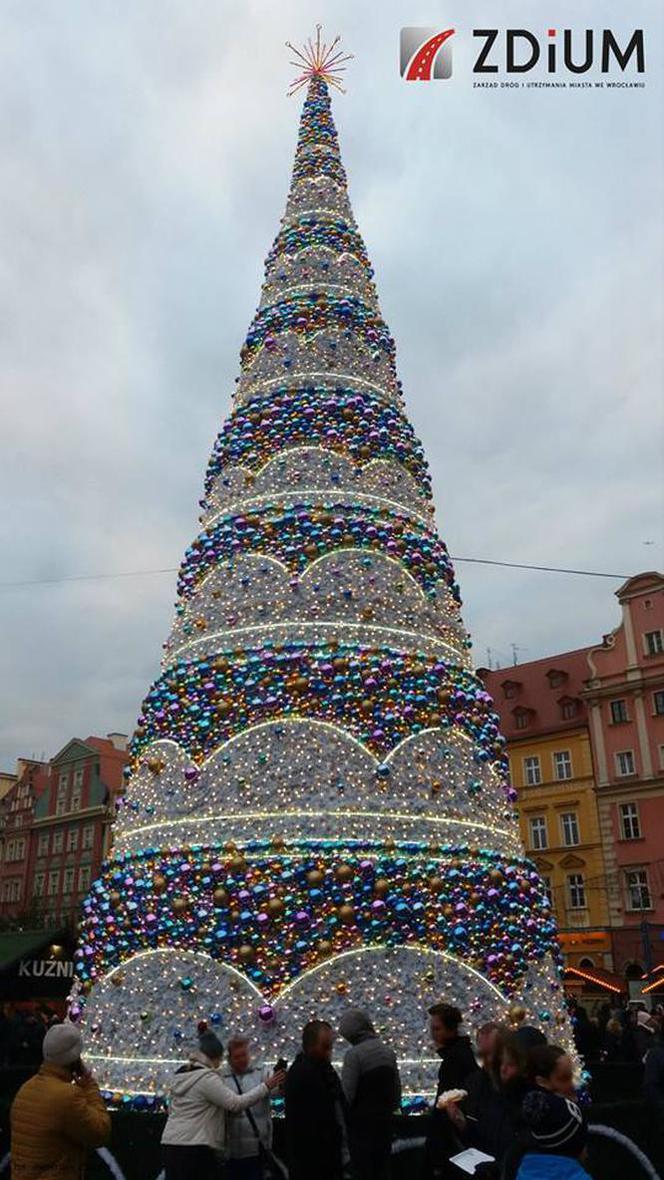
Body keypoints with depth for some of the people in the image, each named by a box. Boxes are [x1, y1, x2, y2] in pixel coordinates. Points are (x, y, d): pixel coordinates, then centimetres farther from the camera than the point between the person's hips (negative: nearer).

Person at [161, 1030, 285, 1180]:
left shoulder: (180, 1076, 12)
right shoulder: (207, 1078, -14)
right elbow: (236, 1103, -16)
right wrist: (266, 1086, -11)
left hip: (170, 1143, 8)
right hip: (194, 1146, -8)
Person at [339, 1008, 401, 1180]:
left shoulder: (354, 1054, -17)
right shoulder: (388, 1052, 4)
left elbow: (347, 1093, -17)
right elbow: (397, 1090, 9)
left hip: (361, 1122, -6)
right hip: (385, 1120, 6)